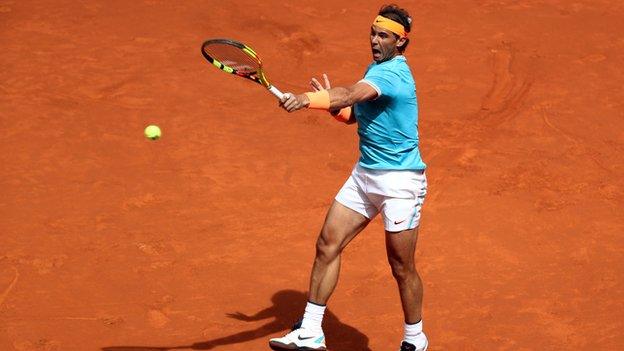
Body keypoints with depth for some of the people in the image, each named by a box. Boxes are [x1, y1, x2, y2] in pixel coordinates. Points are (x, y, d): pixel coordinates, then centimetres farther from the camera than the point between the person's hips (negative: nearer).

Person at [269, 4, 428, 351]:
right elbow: (352, 115, 18)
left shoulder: (394, 73, -20)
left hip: (400, 180, -9)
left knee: (402, 267, 2)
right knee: (328, 245, 2)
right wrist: (329, 100, -3)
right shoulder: (375, 69, 11)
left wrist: (308, 99, -54)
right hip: (364, 175, 9)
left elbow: (351, 94, -39)